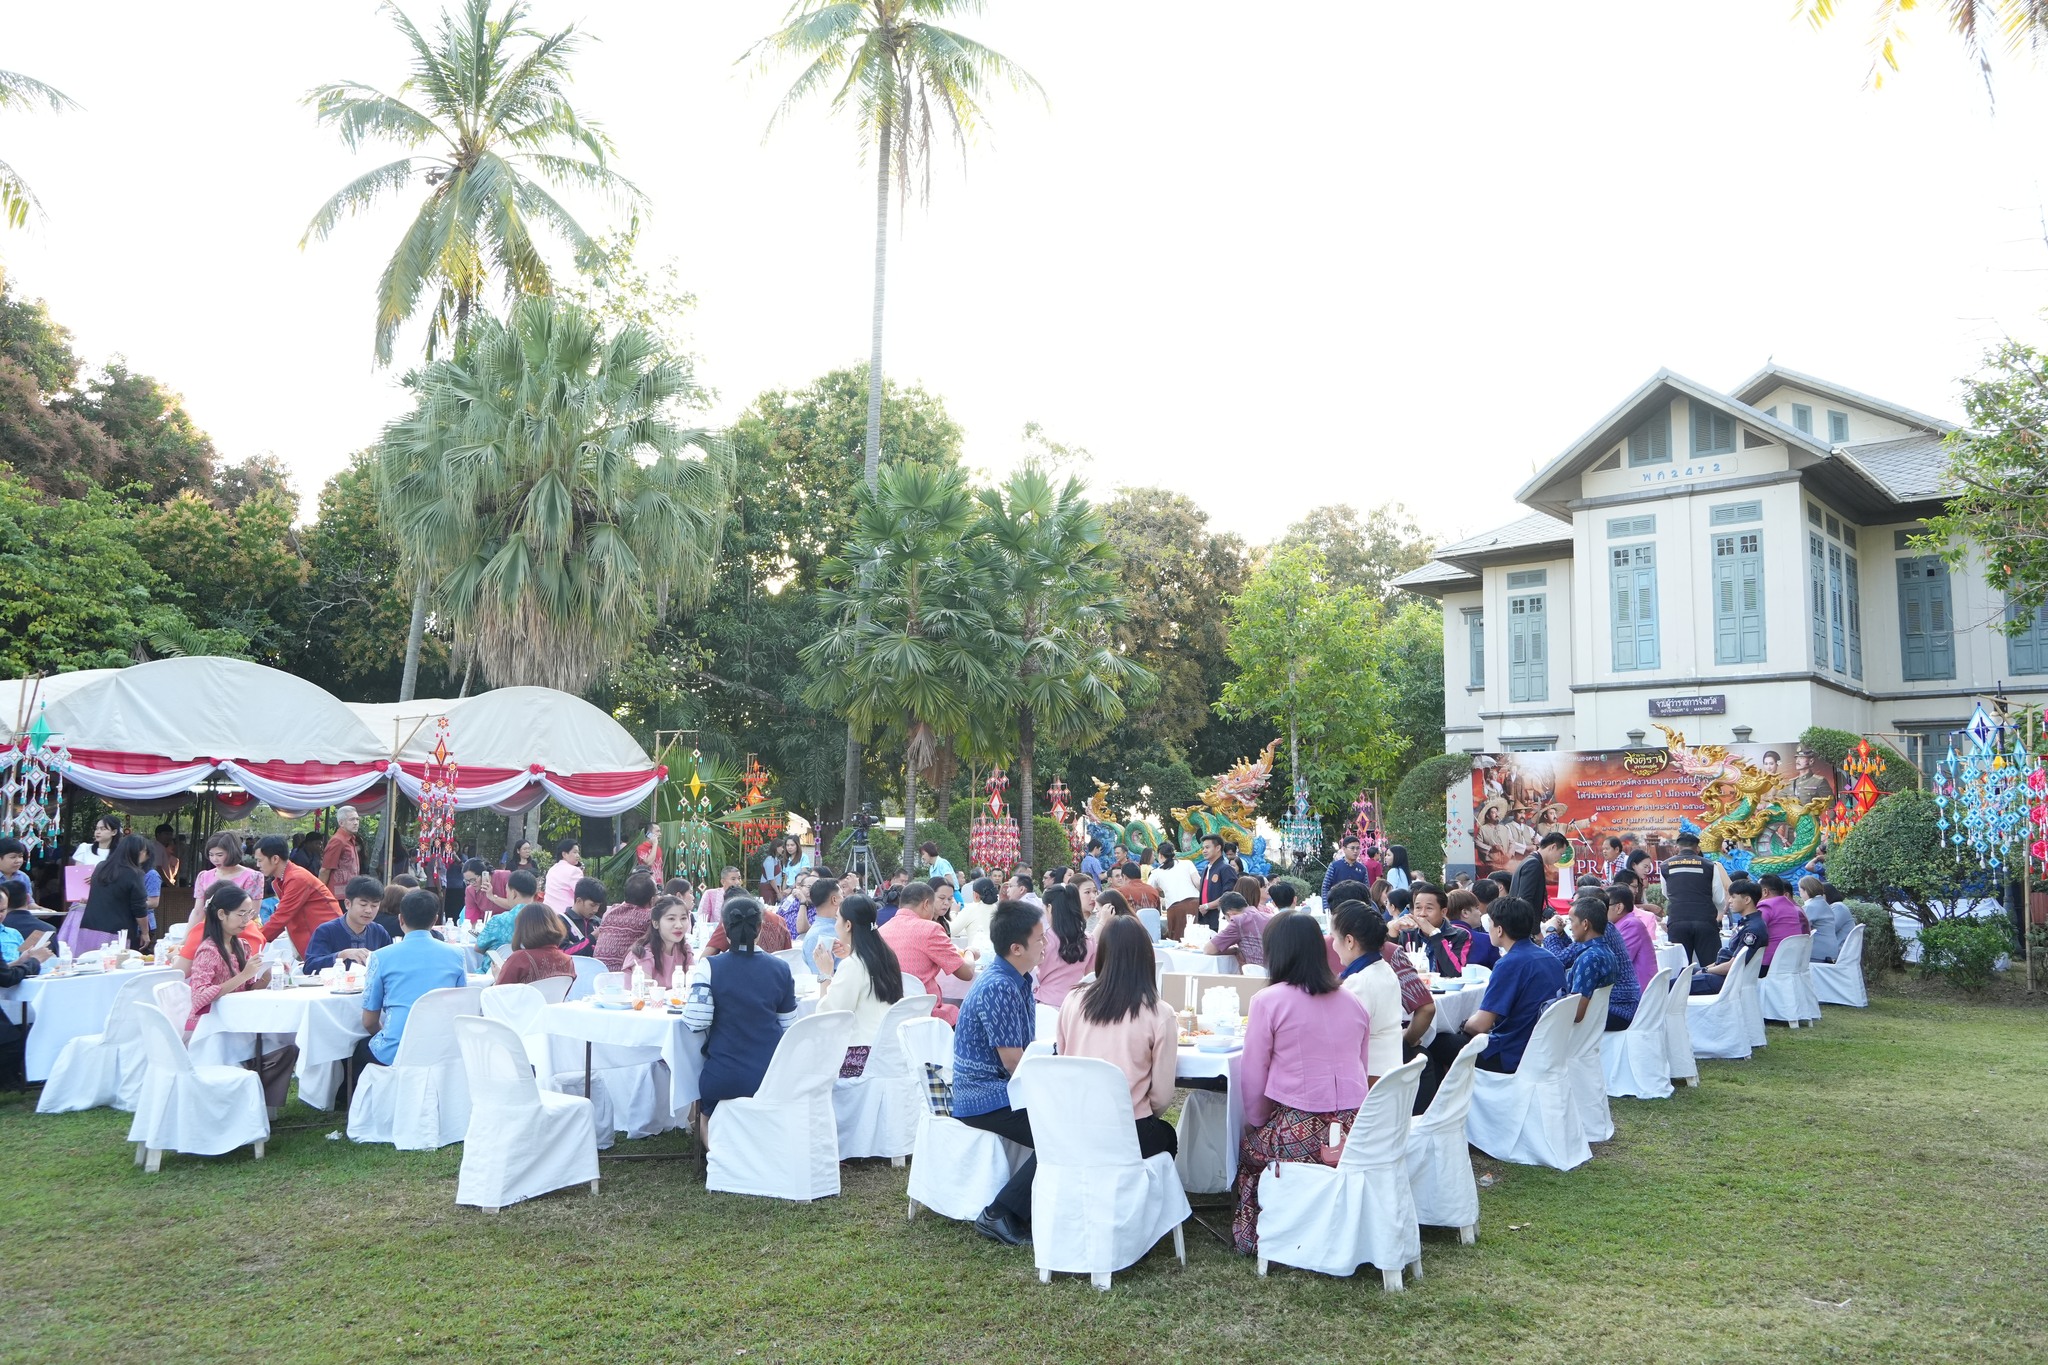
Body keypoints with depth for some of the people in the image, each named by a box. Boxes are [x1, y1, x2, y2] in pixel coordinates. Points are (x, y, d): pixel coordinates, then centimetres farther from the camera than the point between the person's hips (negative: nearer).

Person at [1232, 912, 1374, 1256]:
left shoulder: (1268, 1001, -7)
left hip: (1299, 1134, -5)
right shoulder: (1353, 1001, 9)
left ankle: (1253, 1236, 24)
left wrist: (1257, 1124, 10)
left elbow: (1253, 1076, -5)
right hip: (1356, 1131, 5)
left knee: (1248, 1149, 23)